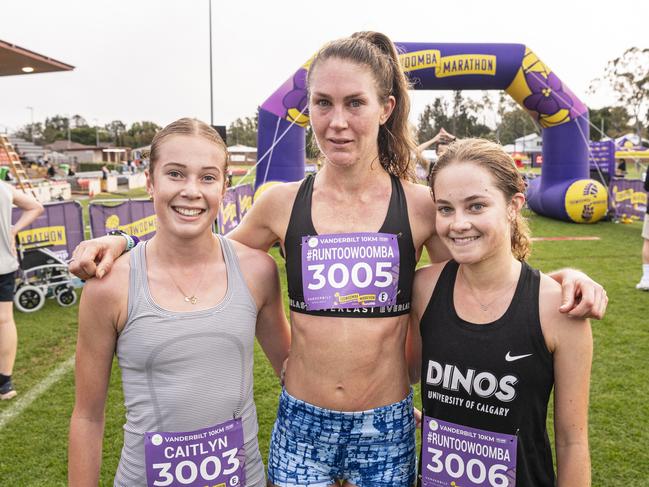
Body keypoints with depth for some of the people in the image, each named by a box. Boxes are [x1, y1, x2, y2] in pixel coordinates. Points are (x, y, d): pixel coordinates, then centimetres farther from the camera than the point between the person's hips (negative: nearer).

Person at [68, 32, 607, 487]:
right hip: (301, 423, 1)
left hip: (387, 427, 0)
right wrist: (121, 241, -2)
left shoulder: (421, 206, -8)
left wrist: (562, 279, -11)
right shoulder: (283, 203, -6)